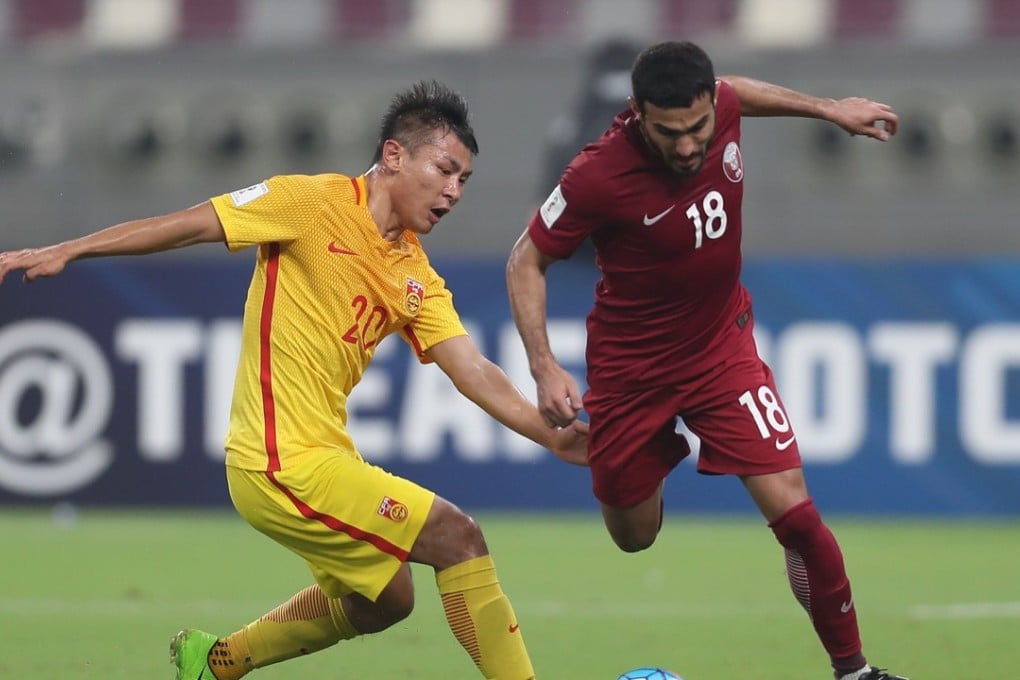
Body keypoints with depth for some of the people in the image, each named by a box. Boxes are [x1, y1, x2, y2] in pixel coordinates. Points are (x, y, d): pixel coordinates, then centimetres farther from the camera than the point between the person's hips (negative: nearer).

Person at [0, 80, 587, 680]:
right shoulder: (314, 203, -11)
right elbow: (190, 225, -9)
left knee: (383, 602, 25)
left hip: (324, 454, 9)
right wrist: (64, 252, -12)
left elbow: (474, 373, 4)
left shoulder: (416, 278, 10)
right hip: (285, 465, -9)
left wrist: (552, 434, -10)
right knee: (458, 539, -13)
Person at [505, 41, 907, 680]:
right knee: (634, 538, 13)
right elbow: (527, 261, -13)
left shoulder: (720, 109, -16)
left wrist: (829, 109, 17)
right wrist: (544, 367, -23)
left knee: (793, 511, -12)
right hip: (630, 362, -2)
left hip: (721, 346, 2)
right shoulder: (597, 175, -29)